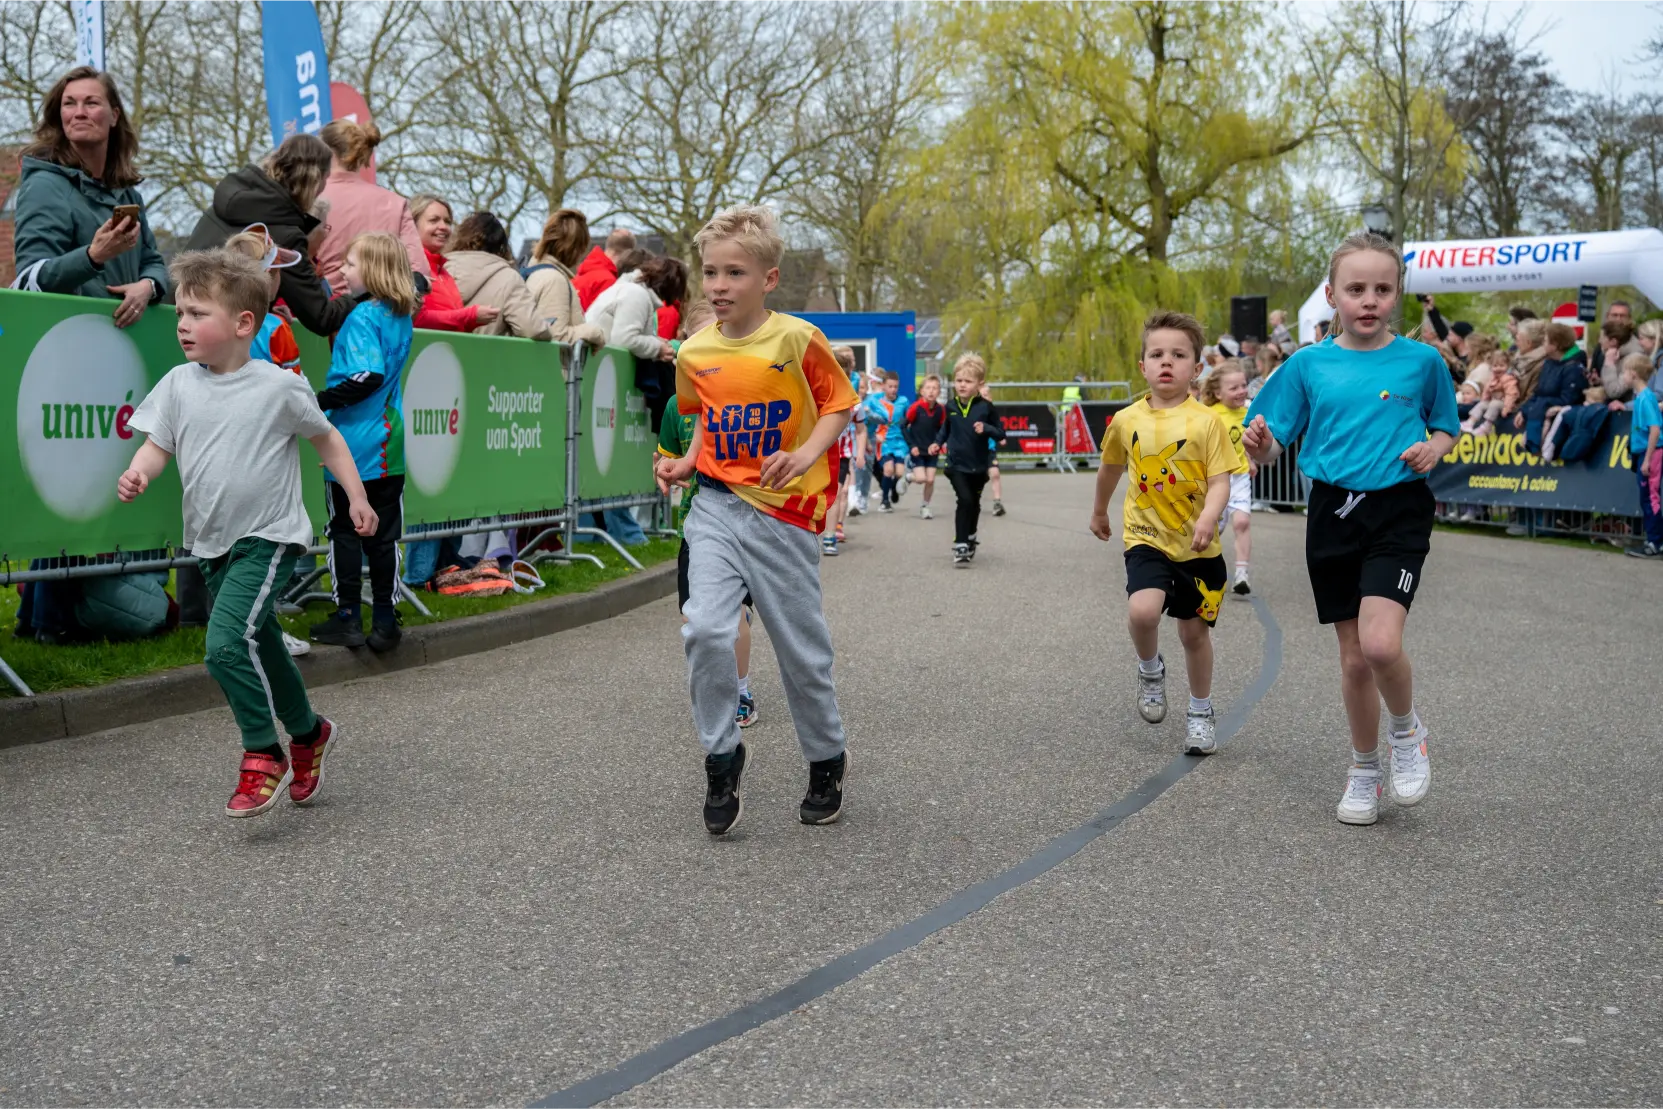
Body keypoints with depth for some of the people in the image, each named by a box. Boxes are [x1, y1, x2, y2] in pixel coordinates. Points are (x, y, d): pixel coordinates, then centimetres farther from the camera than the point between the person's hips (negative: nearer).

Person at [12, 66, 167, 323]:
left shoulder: (127, 193, 14)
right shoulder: (44, 187, -4)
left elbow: (153, 262, 17)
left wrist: (147, 286, -5)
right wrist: (93, 256, -28)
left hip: (123, 333, 5)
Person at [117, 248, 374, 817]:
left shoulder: (279, 387, -10)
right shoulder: (178, 385, 0)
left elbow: (326, 438, 2)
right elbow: (157, 444, 2)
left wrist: (356, 497, 3)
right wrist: (138, 474, -20)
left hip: (268, 537, -6)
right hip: (213, 542, 6)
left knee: (226, 644, -21)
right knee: (261, 650, 17)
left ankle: (264, 757, -5)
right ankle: (309, 733, 39)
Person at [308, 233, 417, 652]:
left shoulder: (362, 316, -13)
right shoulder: (401, 317, 10)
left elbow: (368, 376, -23)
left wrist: (320, 401, -17)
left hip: (355, 442, -7)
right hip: (388, 445, 7)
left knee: (346, 530, 4)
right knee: (383, 533, 9)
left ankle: (348, 619, 8)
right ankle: (384, 622, 12)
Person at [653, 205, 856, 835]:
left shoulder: (797, 340, -10)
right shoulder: (694, 353, 4)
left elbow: (839, 405, -2)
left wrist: (805, 455, -18)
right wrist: (687, 463, 5)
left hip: (785, 511, -3)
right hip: (716, 505, 3)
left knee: (801, 649, 7)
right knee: (704, 629, -17)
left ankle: (827, 760, 30)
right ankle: (721, 758, 4)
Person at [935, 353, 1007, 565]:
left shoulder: (986, 407, -11)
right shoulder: (951, 406, -4)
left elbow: (1000, 434, -8)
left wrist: (986, 429, -26)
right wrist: (938, 443, -1)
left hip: (979, 465, 1)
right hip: (956, 464, -1)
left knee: (974, 502, 19)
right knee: (964, 500, -16)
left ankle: (970, 538, 43)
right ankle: (960, 545, -11)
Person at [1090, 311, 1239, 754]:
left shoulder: (1206, 422, -9)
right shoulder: (1126, 421, -1)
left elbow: (1220, 480, -12)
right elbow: (1110, 467, 18)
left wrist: (1209, 517, -31)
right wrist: (1099, 511, 30)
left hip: (1197, 547, -1)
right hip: (1147, 539, 1)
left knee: (1194, 630, 10)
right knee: (1142, 610, -25)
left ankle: (1201, 713, 33)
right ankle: (1151, 671, 9)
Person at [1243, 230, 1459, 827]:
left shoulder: (1422, 360, 0)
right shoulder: (1309, 364, 1)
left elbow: (1446, 427, 14)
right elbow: (1274, 447, 1)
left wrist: (1433, 447, -8)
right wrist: (1261, 446, -22)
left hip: (1398, 512, -2)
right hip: (1333, 513, 2)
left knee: (1380, 643, -20)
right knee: (1353, 657, 8)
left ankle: (1406, 730, 11)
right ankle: (1364, 770, 28)